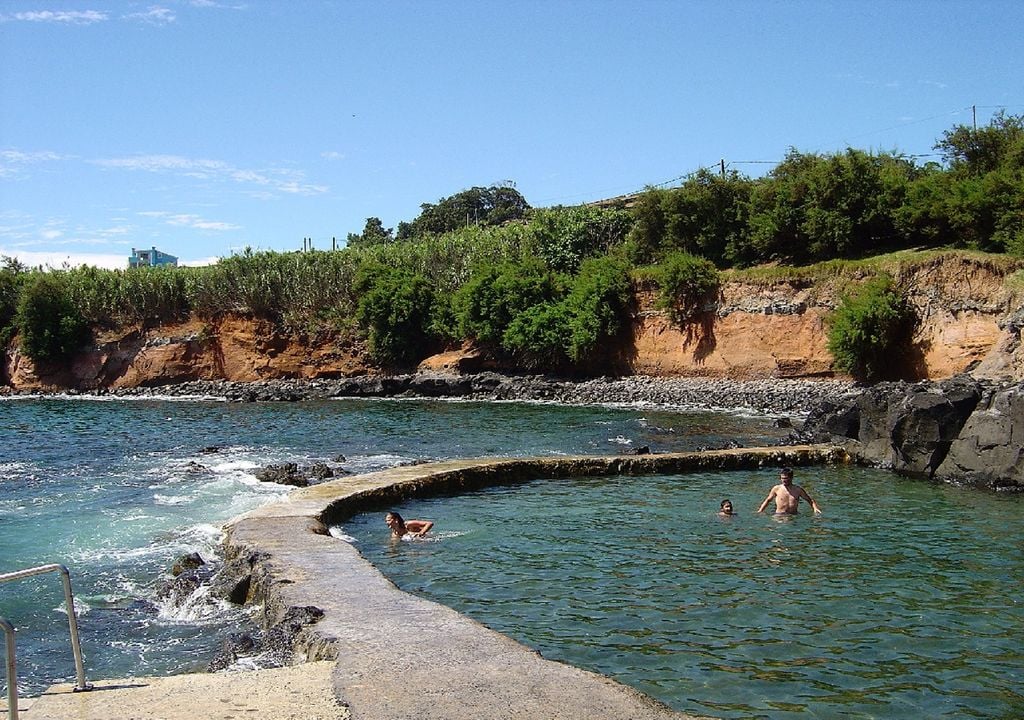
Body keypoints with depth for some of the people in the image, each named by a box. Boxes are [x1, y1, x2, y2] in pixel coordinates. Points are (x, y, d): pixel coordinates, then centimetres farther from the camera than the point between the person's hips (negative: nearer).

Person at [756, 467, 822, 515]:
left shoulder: (798, 490, 7)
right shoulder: (776, 489, 6)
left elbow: (810, 500, 16)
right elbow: (768, 500, 19)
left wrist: (815, 508, -3)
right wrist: (760, 511, 8)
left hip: (793, 515, 2)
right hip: (779, 515, -2)